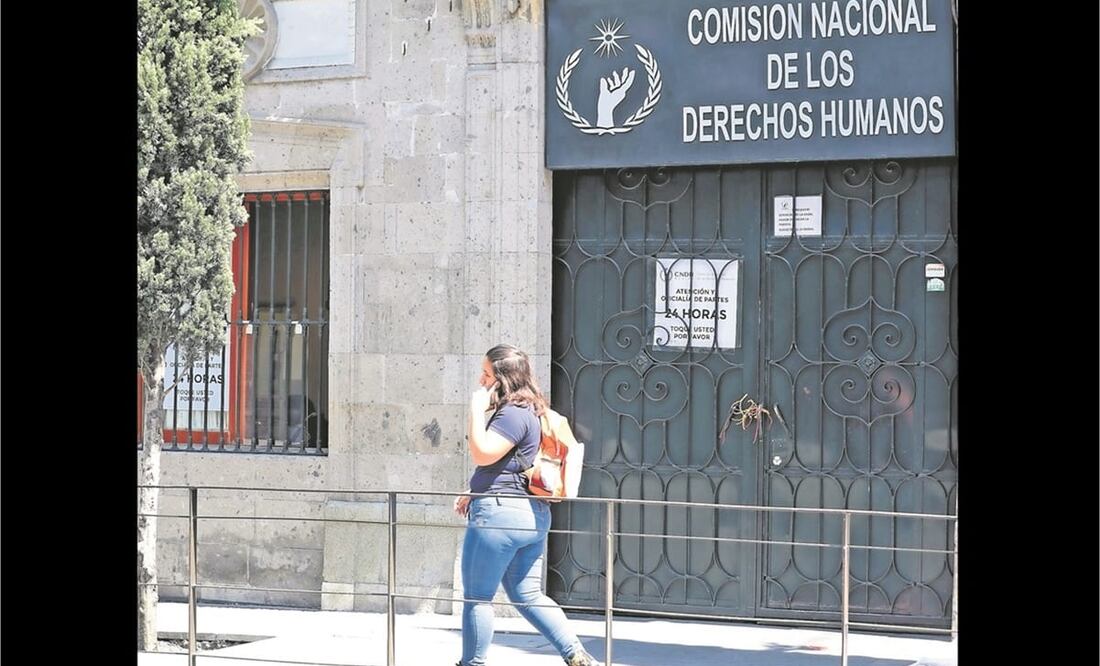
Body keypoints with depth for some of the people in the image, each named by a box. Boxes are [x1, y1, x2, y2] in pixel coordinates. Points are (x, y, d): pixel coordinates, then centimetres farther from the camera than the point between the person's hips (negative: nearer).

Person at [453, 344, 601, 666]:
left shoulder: (513, 414, -14)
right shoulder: (526, 411, 18)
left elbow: (482, 454, -23)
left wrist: (477, 410, -16)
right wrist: (474, 494, 23)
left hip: (499, 515, -10)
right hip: (531, 515, 10)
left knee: (477, 597, 3)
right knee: (528, 595, 12)